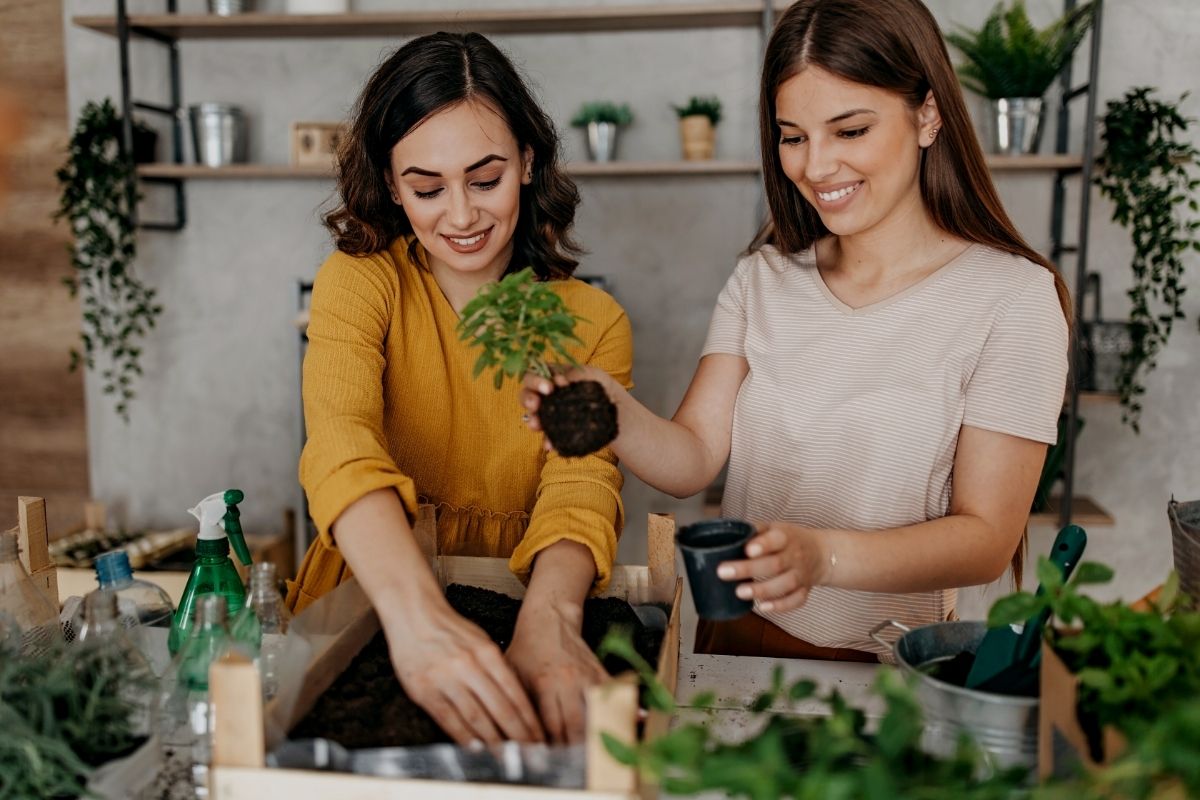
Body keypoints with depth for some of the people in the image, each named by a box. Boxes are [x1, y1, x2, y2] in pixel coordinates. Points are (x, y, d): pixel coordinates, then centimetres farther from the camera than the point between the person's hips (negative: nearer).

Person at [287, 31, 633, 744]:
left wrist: (550, 617, -36)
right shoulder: (359, 282, -6)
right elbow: (341, 444, -23)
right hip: (369, 606, 0)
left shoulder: (593, 323, -1)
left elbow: (582, 484, -15)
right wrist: (415, 613, -41)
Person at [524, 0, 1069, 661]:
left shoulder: (1014, 297, -7)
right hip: (736, 644, 3)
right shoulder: (764, 277, 6)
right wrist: (612, 412, -23)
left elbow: (987, 538, -10)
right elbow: (692, 460, -2)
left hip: (890, 670, -2)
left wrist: (823, 555, -27)